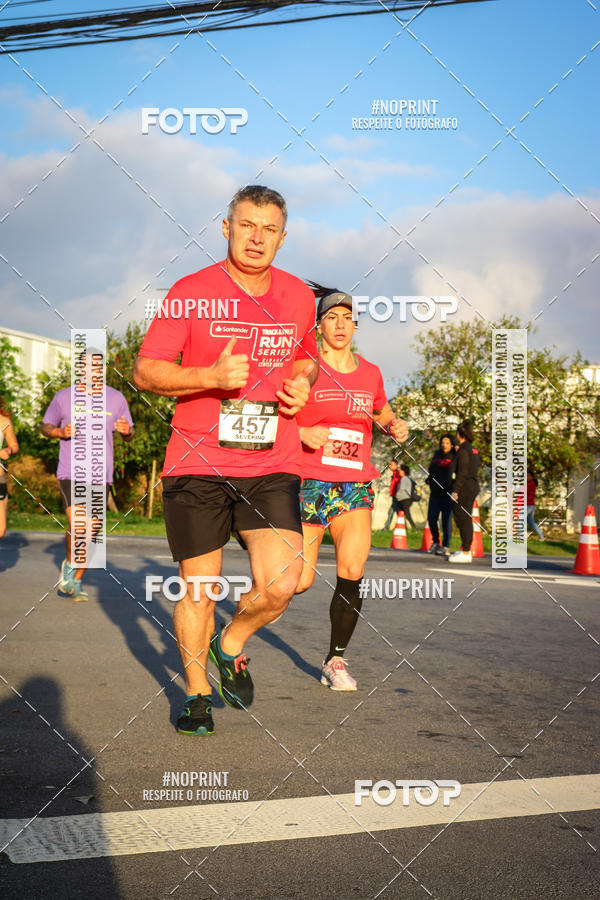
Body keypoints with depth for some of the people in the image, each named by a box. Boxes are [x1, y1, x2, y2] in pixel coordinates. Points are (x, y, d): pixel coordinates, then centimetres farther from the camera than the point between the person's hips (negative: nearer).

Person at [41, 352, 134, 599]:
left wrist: (127, 430, -12)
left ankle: (76, 581, 24)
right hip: (70, 473, -2)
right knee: (78, 526, -19)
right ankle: (69, 565, 11)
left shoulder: (116, 399, 4)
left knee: (91, 531, 6)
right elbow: (45, 427, 11)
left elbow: (129, 435, 12)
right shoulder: (64, 397, 0)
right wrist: (61, 432, -11)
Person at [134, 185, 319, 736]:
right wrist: (211, 376, -20)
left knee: (280, 586, -13)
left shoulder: (299, 297, 8)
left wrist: (302, 383, 3)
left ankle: (231, 645, 19)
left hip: (272, 467, 2)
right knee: (198, 590, 5)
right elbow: (146, 372, -4)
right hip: (197, 465, -2)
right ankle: (197, 692, 29)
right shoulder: (191, 292, -4)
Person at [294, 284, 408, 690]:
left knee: (353, 571, -12)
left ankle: (336, 660, 3)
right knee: (299, 582, -4)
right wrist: (302, 433, -18)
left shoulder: (370, 373, 11)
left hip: (356, 484, 3)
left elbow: (384, 415, 28)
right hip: (310, 482, -3)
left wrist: (396, 427, 5)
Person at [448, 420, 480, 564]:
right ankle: (465, 550, 22)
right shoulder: (474, 450, 13)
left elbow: (462, 473, -19)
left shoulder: (464, 451, -14)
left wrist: (455, 490, -17)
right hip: (473, 487, 9)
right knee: (465, 519, 16)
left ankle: (466, 553, -5)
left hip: (464, 488, -9)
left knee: (463, 519, -6)